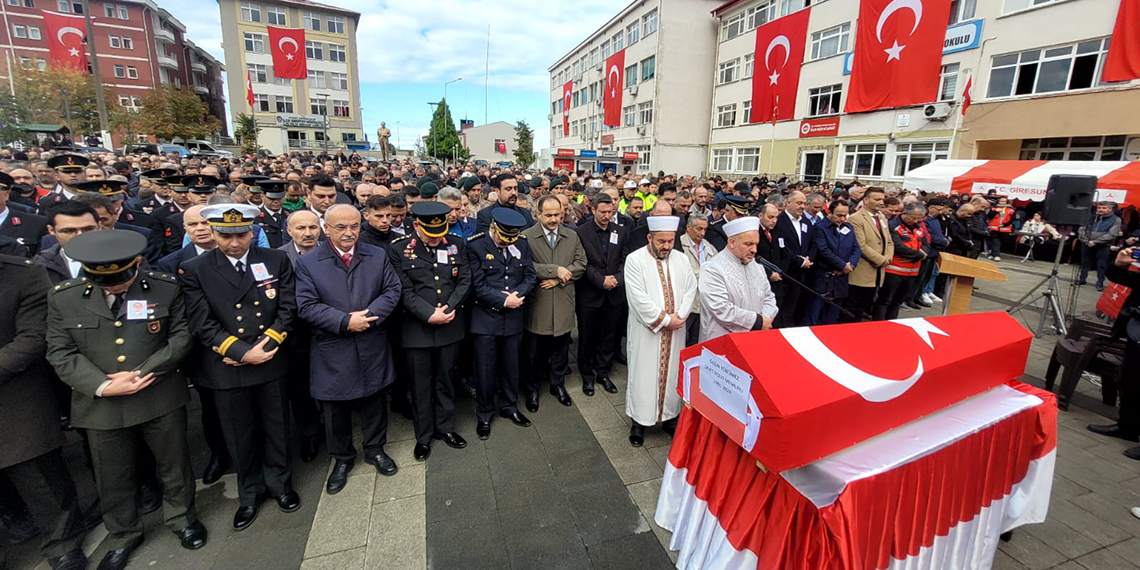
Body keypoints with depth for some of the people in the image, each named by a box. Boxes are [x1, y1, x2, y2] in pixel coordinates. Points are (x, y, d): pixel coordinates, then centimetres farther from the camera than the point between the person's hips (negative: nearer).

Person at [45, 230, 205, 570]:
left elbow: (182, 335, -6)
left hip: (161, 399, -1)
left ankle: (182, 519, 39)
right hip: (101, 405, 2)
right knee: (112, 479, 17)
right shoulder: (63, 298, -4)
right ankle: (123, 537, 41)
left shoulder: (166, 287, -7)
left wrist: (142, 372, -16)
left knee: (174, 465, 15)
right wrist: (103, 386, -16)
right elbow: (61, 353, -3)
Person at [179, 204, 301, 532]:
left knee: (276, 428, 15)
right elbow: (203, 323, -9)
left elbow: (287, 309, -4)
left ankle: (279, 483, 37)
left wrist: (265, 345, -14)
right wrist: (242, 353, -16)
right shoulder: (194, 270, -4)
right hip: (226, 368, 0)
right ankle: (250, 493, 36)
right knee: (240, 437, 15)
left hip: (272, 363, 0)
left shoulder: (277, 261, -2)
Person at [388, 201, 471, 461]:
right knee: (421, 386, 11)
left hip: (450, 326, 2)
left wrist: (449, 309, -13)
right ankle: (423, 435, 30)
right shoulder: (399, 248, -6)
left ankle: (445, 427, 36)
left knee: (445, 381, 17)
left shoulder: (456, 244, 1)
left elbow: (465, 281, 0)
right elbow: (404, 291, -10)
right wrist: (430, 315, -18)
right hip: (417, 329, -2)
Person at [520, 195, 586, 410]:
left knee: (561, 350, 16)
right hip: (537, 305, -3)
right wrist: (555, 270, -18)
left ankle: (558, 384, 36)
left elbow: (581, 264, 2)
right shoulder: (526, 236, -8)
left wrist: (558, 279, -11)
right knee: (534, 352, 11)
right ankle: (532, 389, 30)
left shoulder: (572, 236, 7)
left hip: (563, 304, 3)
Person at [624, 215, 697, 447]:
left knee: (672, 372, 14)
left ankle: (670, 416, 30)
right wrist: (664, 319, -17)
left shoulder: (681, 259, 5)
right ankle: (639, 421, 20)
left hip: (675, 331, 5)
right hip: (646, 331, -4)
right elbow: (638, 297, -17)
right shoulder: (635, 260, -10)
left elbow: (690, 289, 3)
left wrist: (679, 316, -12)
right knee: (644, 373, 5)